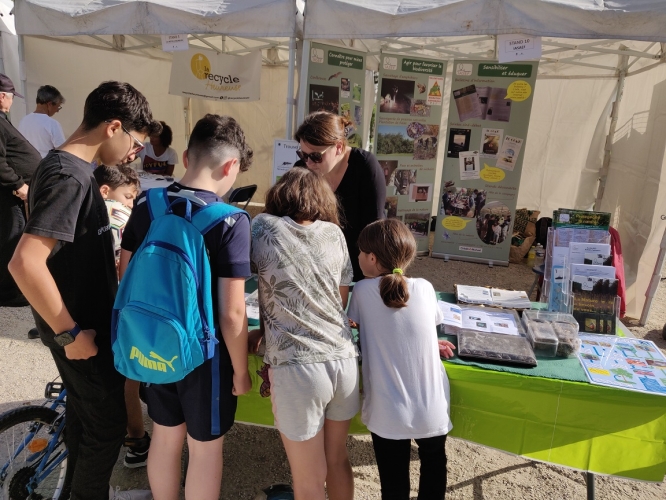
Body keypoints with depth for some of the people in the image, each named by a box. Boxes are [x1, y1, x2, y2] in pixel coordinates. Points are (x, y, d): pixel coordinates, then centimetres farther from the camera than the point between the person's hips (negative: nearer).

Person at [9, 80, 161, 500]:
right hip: (83, 329, -9)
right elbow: (25, 264, -33)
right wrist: (71, 333, -25)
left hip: (83, 321, 9)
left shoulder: (65, 166, 6)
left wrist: (110, 264, 19)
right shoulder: (70, 176, -25)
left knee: (85, 415, 24)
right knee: (106, 424, 9)